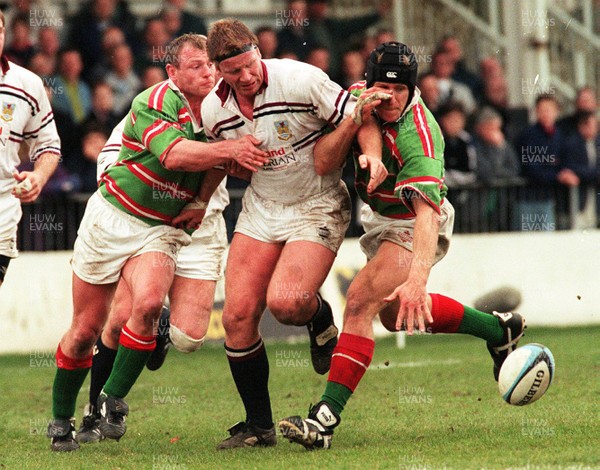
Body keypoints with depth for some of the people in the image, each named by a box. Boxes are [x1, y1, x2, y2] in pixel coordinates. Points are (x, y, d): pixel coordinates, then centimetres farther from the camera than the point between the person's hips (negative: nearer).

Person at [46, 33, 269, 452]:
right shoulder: (152, 103, -18)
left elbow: (218, 160, 14)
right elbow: (175, 154, -33)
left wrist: (201, 201, 1)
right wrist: (230, 149, -41)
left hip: (163, 229, 3)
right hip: (112, 215, -3)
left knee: (148, 303, -27)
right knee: (86, 329, 3)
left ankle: (114, 399, -10)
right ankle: (61, 420, 22)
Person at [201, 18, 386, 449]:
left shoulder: (301, 80, -20)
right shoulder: (213, 111, -5)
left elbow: (357, 116, -15)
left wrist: (372, 156, -28)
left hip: (319, 207, -5)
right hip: (262, 208, 5)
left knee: (284, 301, -26)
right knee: (238, 315, -6)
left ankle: (321, 319, 13)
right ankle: (258, 425, 8)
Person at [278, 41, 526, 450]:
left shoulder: (418, 136, -35)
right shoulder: (360, 101, -14)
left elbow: (426, 213, -46)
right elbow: (324, 162, -19)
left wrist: (417, 279, -58)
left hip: (413, 227, -9)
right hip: (381, 219, 9)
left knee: (361, 302, -24)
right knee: (395, 314, 23)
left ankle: (326, 418, -25)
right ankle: (498, 329, 40)